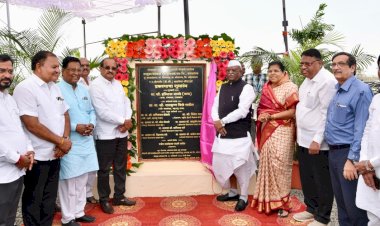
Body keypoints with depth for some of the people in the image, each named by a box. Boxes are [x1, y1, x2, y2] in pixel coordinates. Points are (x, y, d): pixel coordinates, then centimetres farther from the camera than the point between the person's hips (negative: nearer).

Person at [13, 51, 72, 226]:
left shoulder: (54, 87, 8)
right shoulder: (25, 88, -15)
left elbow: (65, 115, 12)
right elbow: (32, 125, -20)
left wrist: (65, 139, -5)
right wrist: (61, 142, -12)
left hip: (54, 154, 7)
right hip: (37, 157, -7)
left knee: (49, 199, 19)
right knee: (33, 201, 11)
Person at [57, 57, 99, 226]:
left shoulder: (84, 89, 14)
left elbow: (92, 110, 17)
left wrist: (91, 124, -2)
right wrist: (75, 127, -19)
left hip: (86, 140, 7)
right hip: (69, 142, -7)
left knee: (82, 179, 15)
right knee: (68, 181, 2)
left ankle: (79, 212, 30)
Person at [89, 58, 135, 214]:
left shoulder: (118, 84, 12)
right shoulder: (95, 85, -11)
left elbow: (126, 103, 8)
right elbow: (102, 112, -19)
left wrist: (128, 121, -10)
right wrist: (123, 121, -13)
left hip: (121, 133, 7)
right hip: (105, 135, -7)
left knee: (121, 166, 15)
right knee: (105, 169, 7)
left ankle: (119, 196, 30)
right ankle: (104, 200, 24)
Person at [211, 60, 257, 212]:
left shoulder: (246, 88, -8)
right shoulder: (223, 87, 13)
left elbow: (242, 111, -18)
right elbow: (215, 107, 10)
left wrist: (222, 121, -16)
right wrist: (217, 123, -9)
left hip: (239, 135, -7)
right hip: (222, 133, 7)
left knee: (240, 167, 2)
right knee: (219, 165, 14)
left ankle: (243, 197, 23)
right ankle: (232, 192, 35)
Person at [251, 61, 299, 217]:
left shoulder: (290, 87, -6)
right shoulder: (266, 88, 13)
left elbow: (293, 112, -12)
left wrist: (271, 116, -16)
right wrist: (261, 115, 0)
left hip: (282, 131, -6)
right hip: (267, 130, 6)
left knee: (279, 164, -5)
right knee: (267, 163, 8)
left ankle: (281, 202, 11)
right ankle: (267, 199, 21)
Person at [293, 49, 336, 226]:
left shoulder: (327, 81, -16)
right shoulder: (308, 79, 12)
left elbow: (327, 114, -20)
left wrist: (317, 140, -22)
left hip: (318, 143, -9)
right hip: (304, 139, 9)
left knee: (322, 181, 7)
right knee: (307, 178, 19)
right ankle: (312, 209, 37)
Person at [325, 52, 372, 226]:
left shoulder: (361, 90, -14)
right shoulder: (336, 90, 11)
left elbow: (361, 129, -18)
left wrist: (352, 159, -19)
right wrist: (333, 151, 13)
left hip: (348, 153, -8)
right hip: (333, 152, 8)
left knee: (353, 203, 5)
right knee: (340, 199, 20)